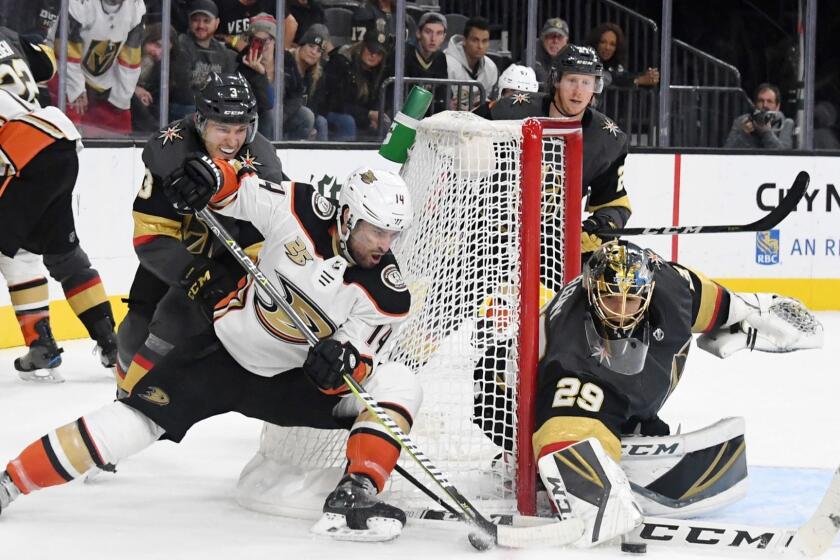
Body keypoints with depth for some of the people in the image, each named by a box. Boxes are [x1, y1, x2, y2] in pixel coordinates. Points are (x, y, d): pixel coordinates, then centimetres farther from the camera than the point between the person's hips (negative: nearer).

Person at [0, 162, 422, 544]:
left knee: (399, 385, -18)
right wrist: (212, 175, -24)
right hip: (224, 353, -1)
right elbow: (236, 190, -3)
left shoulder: (388, 295, -15)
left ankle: (353, 498, -29)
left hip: (292, 380, 2)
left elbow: (357, 365, -17)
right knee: (136, 422, -17)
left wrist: (343, 362, -40)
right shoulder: (304, 212, -17)